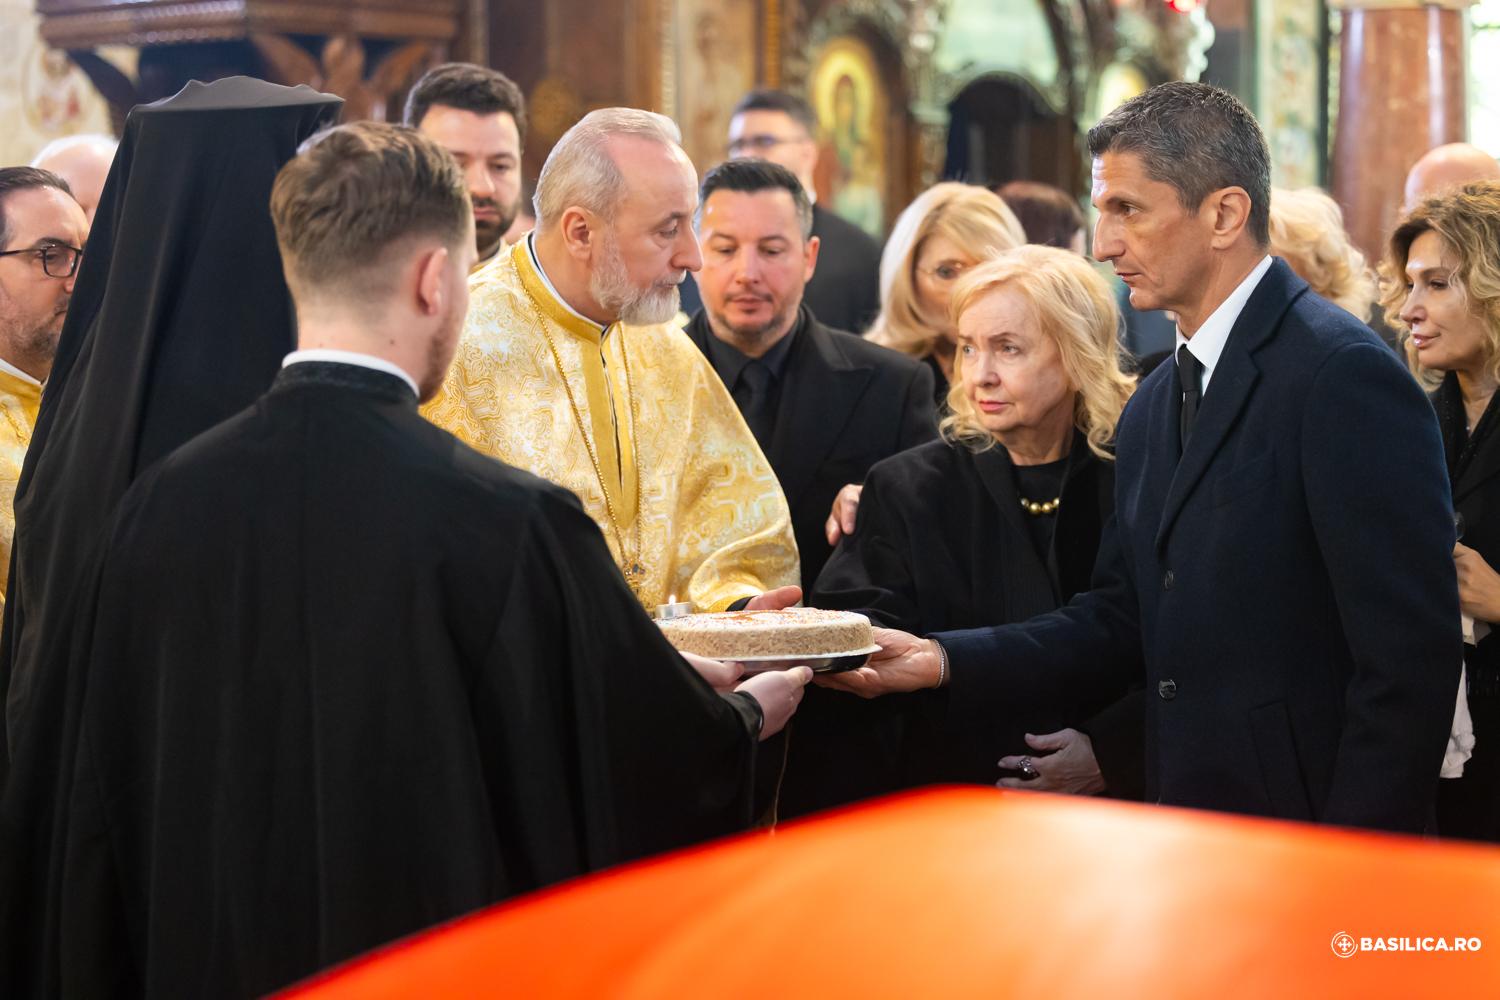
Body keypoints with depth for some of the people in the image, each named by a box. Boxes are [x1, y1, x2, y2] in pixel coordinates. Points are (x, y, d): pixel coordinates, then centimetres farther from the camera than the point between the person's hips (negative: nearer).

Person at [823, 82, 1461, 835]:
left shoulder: (1343, 373, -15)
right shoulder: (1153, 408, 13)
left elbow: (1410, 655, -19)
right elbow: (1120, 621, 13)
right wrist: (941, 661, 1)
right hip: (1183, 836, 8)